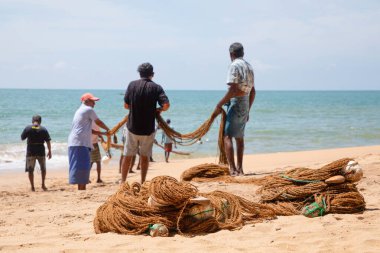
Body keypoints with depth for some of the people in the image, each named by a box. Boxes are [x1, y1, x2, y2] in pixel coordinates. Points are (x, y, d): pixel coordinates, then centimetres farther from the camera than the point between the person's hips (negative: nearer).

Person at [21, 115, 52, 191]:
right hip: (41, 151, 1)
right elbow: (48, 141, -5)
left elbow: (22, 138, 4)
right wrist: (49, 151, 2)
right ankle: (43, 185, 17)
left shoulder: (28, 128, -4)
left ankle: (32, 187, 6)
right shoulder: (43, 129, -3)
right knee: (43, 169, 19)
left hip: (30, 151, -1)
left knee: (30, 170, 8)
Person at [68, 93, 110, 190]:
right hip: (80, 143, -10)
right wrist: (108, 129, 21)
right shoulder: (88, 109, -4)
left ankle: (81, 189, 13)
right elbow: (99, 122, 4)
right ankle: (82, 190, -16)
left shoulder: (80, 111, 25)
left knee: (82, 167, 11)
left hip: (74, 143, 10)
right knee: (82, 167, -12)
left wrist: (102, 133, 23)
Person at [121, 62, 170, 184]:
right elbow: (166, 105, -15)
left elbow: (126, 105, 1)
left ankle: (123, 182, 14)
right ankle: (143, 182, 15)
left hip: (132, 127, 1)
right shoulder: (156, 87, -6)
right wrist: (158, 109, 5)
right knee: (145, 156, 13)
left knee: (127, 156, 12)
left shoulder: (132, 85, -3)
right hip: (148, 129, 0)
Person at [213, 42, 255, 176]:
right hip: (245, 106, 8)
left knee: (227, 136, -9)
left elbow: (233, 89, -20)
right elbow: (253, 92, 17)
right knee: (239, 137, 15)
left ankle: (232, 169, -17)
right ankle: (239, 169, 19)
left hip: (235, 104, -8)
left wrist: (219, 105, -16)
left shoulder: (234, 65, -11)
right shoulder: (249, 66, 14)